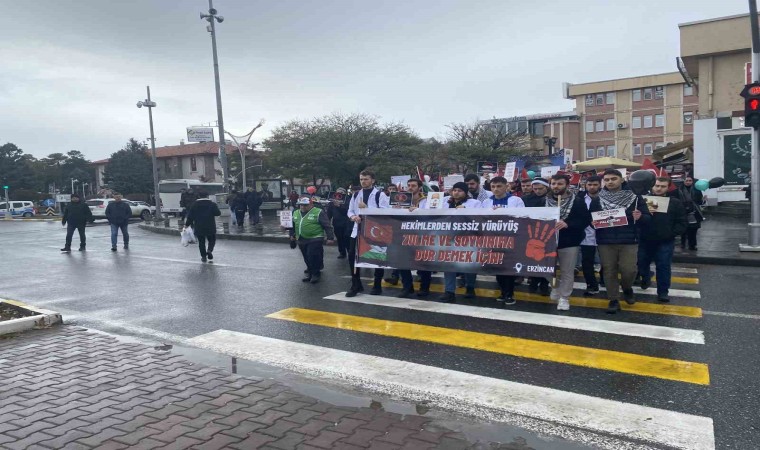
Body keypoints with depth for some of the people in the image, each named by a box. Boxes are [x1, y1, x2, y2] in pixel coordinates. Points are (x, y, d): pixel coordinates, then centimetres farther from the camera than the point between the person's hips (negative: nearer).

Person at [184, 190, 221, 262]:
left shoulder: (195, 204, 1)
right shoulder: (212, 203, -3)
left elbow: (190, 215, 2)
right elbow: (218, 213, -4)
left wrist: (187, 224, 12)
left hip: (199, 227, 1)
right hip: (210, 227, -1)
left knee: (201, 242, 11)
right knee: (212, 240, 13)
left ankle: (203, 256, 9)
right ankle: (209, 250, -14)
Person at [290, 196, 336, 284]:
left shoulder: (319, 212, -8)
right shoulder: (296, 213, 12)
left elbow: (327, 226, -9)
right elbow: (292, 225, 25)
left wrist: (330, 237, -13)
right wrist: (292, 235, 19)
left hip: (315, 240, -6)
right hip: (301, 240, 6)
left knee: (314, 257, -10)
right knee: (307, 258, 12)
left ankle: (316, 274, 5)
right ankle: (310, 273, 25)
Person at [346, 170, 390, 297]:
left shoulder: (380, 195, -6)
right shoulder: (356, 194, 12)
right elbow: (350, 210, 16)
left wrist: (366, 208, -21)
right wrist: (353, 216, -8)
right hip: (358, 230, 5)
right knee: (352, 256, 2)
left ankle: (377, 286, 19)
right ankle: (356, 285, 15)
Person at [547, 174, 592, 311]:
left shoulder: (577, 201, -3)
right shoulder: (544, 201, 3)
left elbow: (586, 220, -8)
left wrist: (567, 224, -22)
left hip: (569, 242, -2)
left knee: (567, 271, 4)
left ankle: (564, 298, 16)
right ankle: (555, 289, 34)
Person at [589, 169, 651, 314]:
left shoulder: (635, 198, 2)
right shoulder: (597, 200, 6)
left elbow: (647, 218, 2)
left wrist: (640, 217, -20)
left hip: (629, 241, -1)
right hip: (605, 242, 1)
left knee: (629, 269, -5)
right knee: (609, 271, 4)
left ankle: (627, 288, 27)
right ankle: (613, 300, 14)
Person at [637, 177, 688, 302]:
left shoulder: (675, 203, 1)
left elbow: (682, 223, 0)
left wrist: (671, 233, -11)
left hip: (665, 242, -1)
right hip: (645, 240, 2)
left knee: (663, 267, 1)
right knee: (641, 264, 14)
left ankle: (663, 292, 12)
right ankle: (646, 278, 44)